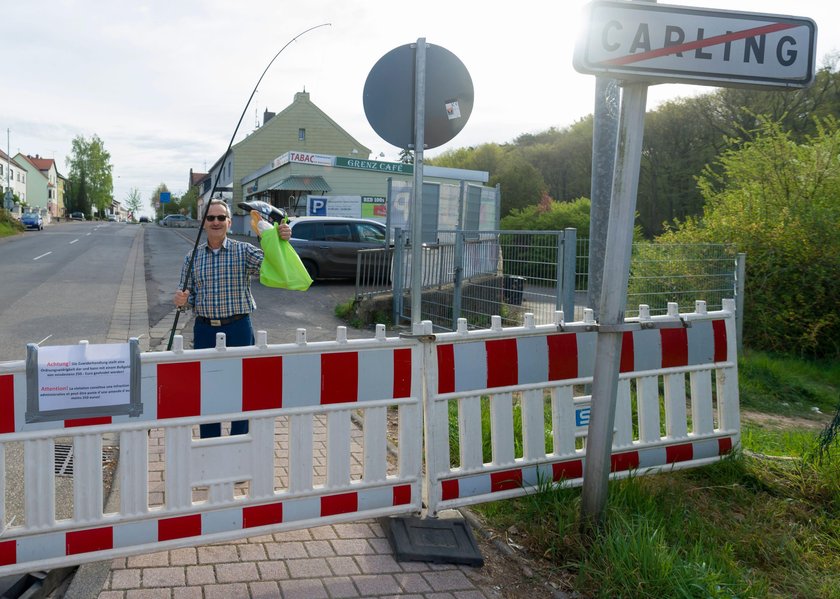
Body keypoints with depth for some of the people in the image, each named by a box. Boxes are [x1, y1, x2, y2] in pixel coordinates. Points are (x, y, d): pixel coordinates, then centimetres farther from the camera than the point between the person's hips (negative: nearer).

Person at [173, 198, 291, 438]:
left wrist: (280, 242, -33)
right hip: (205, 330, 3)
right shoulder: (192, 257, 6)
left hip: (238, 329, -2)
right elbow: (189, 296, 10)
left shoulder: (243, 251, -3)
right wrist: (183, 300, -13)